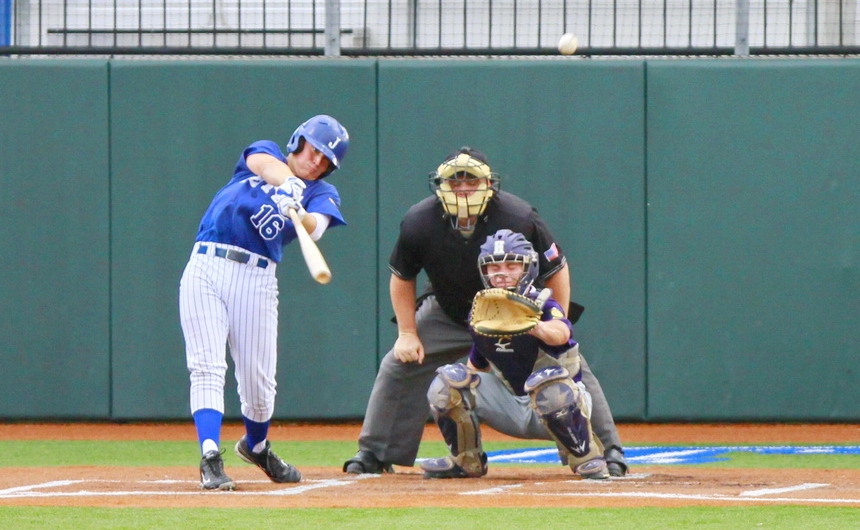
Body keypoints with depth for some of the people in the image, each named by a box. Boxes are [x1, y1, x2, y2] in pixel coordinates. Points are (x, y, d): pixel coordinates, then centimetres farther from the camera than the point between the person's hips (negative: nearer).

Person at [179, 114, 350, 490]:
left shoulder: (322, 194, 12)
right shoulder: (263, 152, 14)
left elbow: (316, 227, -12)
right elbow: (267, 166, -12)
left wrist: (299, 213, -36)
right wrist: (288, 184, -34)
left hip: (256, 280, 1)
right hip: (205, 269, -1)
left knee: (258, 381, 3)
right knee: (207, 368, -14)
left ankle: (256, 446, 32)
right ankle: (210, 459, -19)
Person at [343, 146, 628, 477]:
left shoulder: (520, 219, -30)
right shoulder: (419, 223, -24)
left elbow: (557, 270, -17)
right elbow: (402, 277, -5)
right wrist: (407, 333, -9)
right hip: (449, 313, 2)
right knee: (398, 365, -6)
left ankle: (609, 451, -2)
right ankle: (372, 454, 7)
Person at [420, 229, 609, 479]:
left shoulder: (543, 306, -17)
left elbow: (561, 333, -42)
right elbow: (477, 364, 15)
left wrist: (536, 327, -65)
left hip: (552, 409, -5)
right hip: (510, 408, 5)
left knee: (548, 381, -38)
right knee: (449, 379, -10)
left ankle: (586, 459, -18)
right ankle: (466, 461, 8)